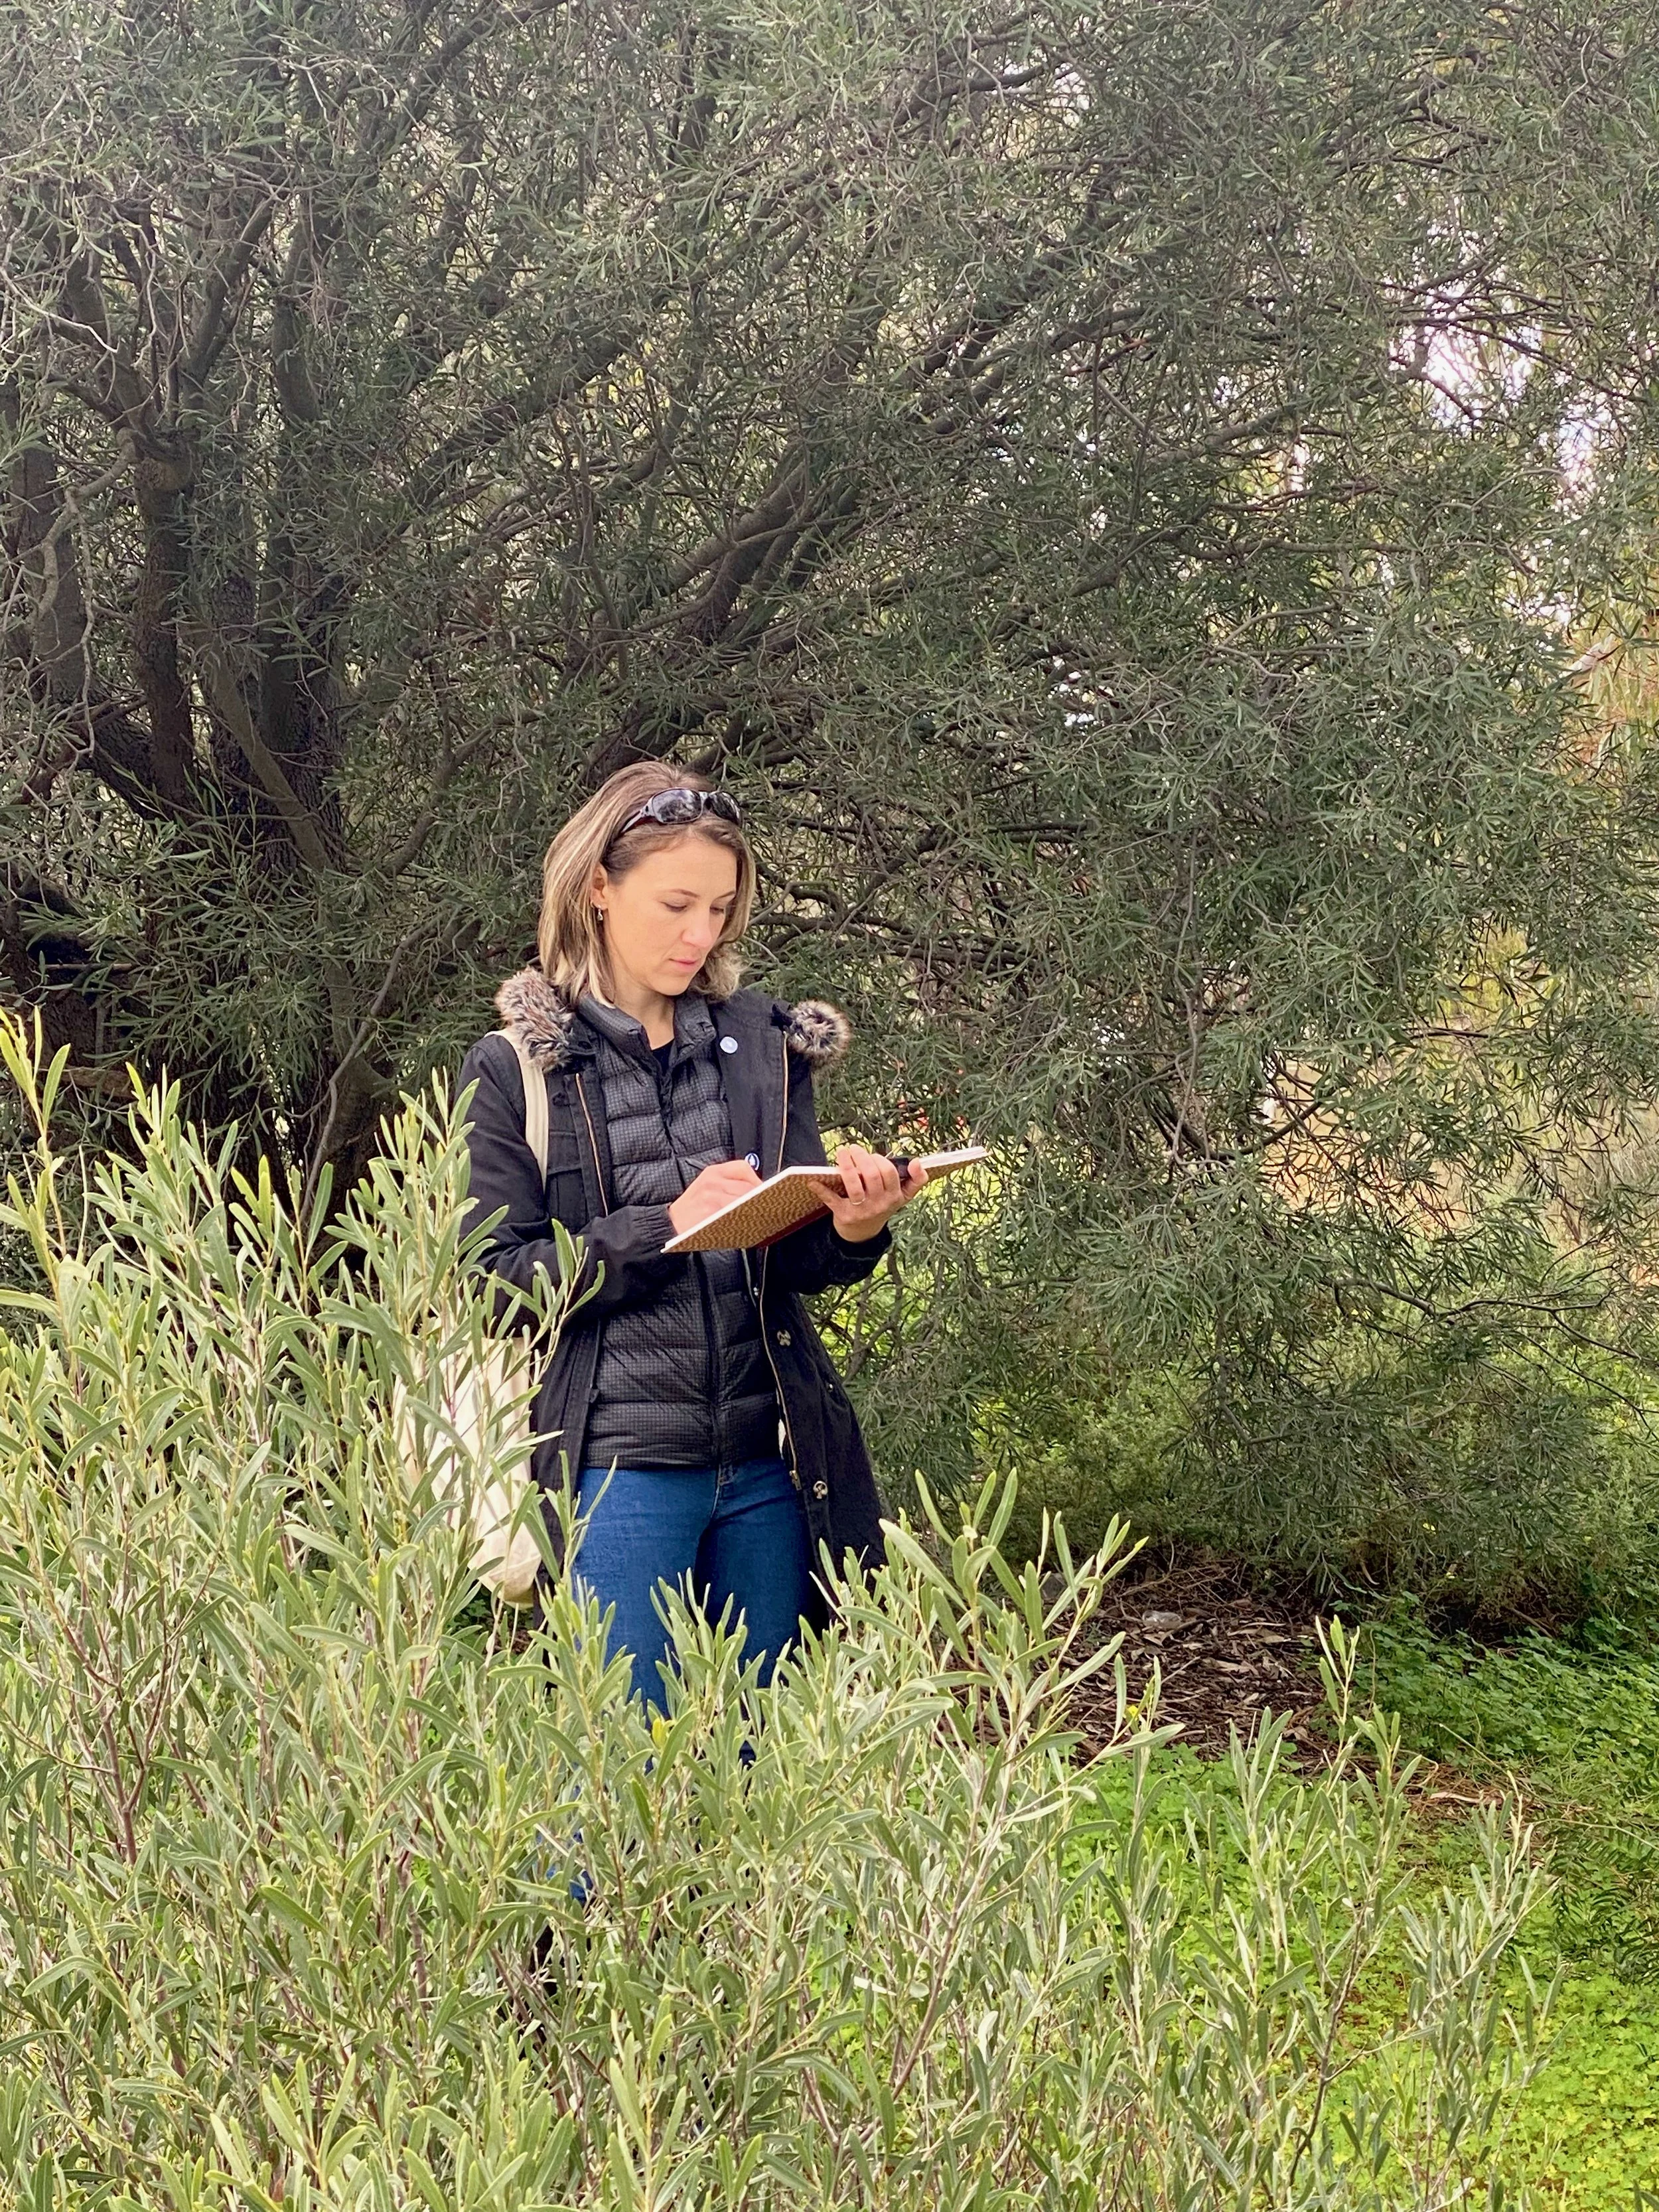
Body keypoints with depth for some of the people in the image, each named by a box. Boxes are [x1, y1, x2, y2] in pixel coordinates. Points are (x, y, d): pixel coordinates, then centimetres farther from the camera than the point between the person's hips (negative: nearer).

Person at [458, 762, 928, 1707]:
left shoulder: (764, 1046, 8)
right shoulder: (518, 1070, 0)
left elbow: (798, 1263, 9)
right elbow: (500, 1278, -6)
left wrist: (852, 1230, -14)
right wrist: (664, 1225, -18)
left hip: (768, 1464, 4)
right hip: (618, 1465, -3)